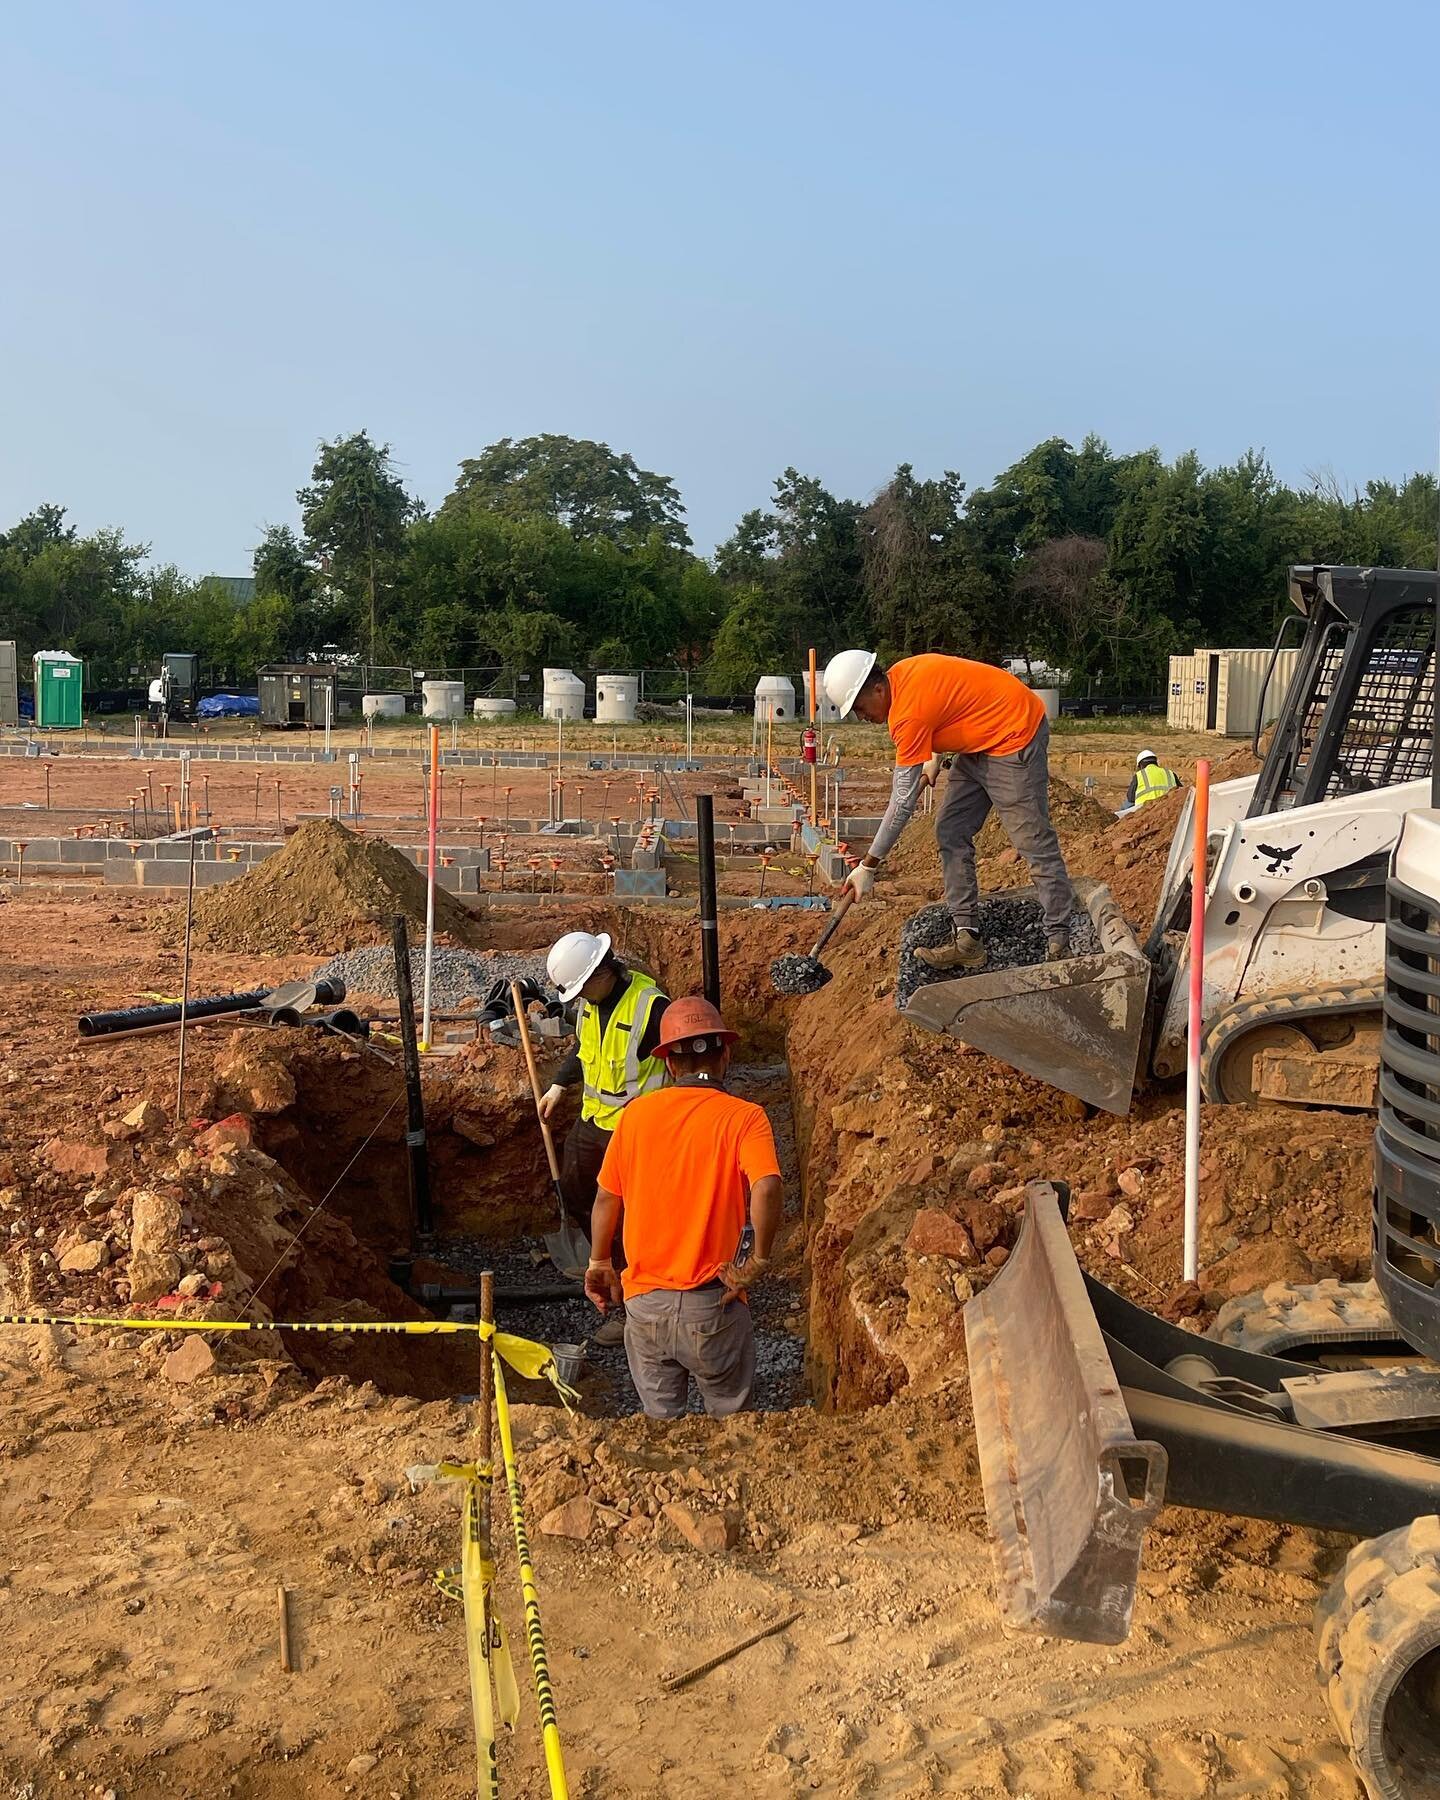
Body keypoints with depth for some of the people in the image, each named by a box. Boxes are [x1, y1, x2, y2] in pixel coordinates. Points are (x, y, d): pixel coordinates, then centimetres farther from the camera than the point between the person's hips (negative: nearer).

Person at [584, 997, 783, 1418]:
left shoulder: (635, 1113, 0)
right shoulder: (743, 1117, -11)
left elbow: (606, 1197, 6)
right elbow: (767, 1188, -27)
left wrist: (599, 1264, 20)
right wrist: (757, 1261, -14)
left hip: (644, 1300, 3)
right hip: (711, 1304, -3)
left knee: (661, 1422, 21)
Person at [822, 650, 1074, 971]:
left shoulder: (908, 713, -27)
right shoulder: (900, 675, -1)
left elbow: (903, 801, -24)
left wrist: (867, 866, -18)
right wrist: (934, 757, 10)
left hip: (1015, 734, -11)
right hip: (980, 742, 11)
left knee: (1034, 842, -10)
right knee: (950, 831, 5)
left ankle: (1059, 946, -5)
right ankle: (966, 938, 5)